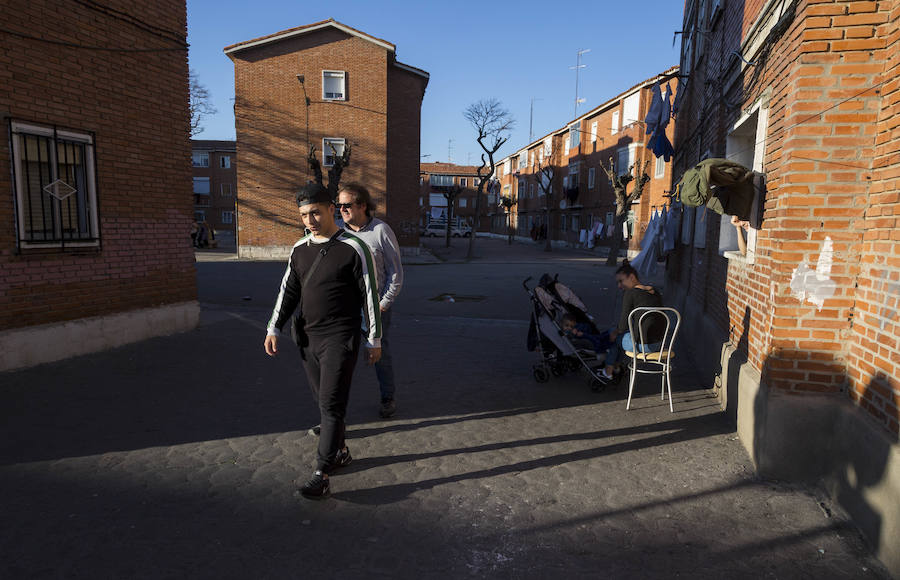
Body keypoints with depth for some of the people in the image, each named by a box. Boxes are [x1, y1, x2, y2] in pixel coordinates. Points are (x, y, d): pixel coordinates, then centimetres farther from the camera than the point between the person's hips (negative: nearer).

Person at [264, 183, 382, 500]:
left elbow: (369, 295, -6)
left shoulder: (353, 248, -9)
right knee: (323, 401, 14)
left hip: (340, 338, -6)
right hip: (308, 337, 6)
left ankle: (321, 475, -3)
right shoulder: (300, 249, 9)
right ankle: (340, 451, 32)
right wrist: (274, 329, 6)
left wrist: (374, 340, -5)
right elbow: (288, 291, 15)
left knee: (331, 405, -7)